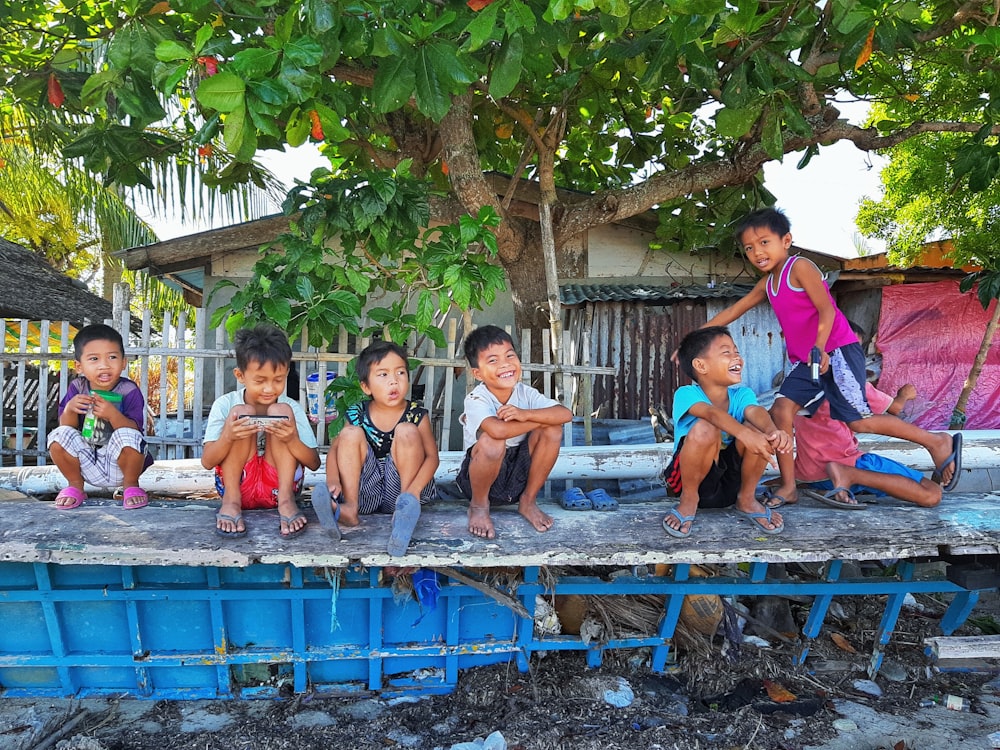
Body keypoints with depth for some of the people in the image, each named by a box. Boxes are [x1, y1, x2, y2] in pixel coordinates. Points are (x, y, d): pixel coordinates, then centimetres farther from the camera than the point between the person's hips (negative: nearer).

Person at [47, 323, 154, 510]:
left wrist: (113, 414, -36)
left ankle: (131, 485, -5)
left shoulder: (129, 391, -13)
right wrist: (70, 409, -22)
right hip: (88, 467, 4)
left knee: (128, 435, -32)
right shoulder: (77, 388, -3)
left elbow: (135, 430, -19)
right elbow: (67, 427, -1)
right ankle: (75, 486, 6)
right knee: (59, 435, -19)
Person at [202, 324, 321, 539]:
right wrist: (227, 437, -32)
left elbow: (314, 463, -8)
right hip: (237, 485, 0)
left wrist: (293, 440, -30)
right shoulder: (225, 405, -5)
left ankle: (286, 500, -19)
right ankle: (231, 501, -17)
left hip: (277, 486, 1)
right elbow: (207, 462, -10)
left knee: (280, 411, -17)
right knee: (241, 411, -18)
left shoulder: (292, 409, -4)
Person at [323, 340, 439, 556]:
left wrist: (414, 490, -32)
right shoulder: (357, 416, -1)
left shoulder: (416, 415, -5)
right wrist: (333, 480, -31)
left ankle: (407, 501, -26)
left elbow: (432, 456, -13)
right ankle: (350, 507, -26)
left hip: (399, 487, -2)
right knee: (352, 433, -17)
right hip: (366, 491, 2)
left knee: (407, 431, -21)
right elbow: (335, 450, -8)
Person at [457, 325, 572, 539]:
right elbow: (498, 430, -43)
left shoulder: (526, 393, -6)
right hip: (482, 476, -5)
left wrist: (525, 414, -34)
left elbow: (566, 414, -19)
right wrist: (540, 418, -26)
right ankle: (479, 506, -7)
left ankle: (528, 501, 1)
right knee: (492, 440, -36)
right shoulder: (476, 400, -22)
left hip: (520, 474, 5)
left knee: (552, 429, -17)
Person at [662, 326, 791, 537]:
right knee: (704, 429, -34)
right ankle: (688, 500, -8)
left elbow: (755, 411, -29)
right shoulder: (686, 394, -17)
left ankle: (746, 499, 0)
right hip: (695, 478, -4)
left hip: (732, 480, 4)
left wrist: (773, 432, -51)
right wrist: (744, 434, -57)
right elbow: (711, 412, -39)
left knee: (759, 428, -22)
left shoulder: (741, 394, -5)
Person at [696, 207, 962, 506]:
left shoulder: (799, 267, -9)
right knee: (781, 408, -9)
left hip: (837, 351, -7)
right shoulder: (766, 284, 14)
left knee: (859, 421, -9)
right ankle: (788, 486, -5)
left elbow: (826, 310, -18)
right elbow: (732, 311, 18)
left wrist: (819, 348, -32)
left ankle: (937, 442, 8)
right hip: (805, 360, 8)